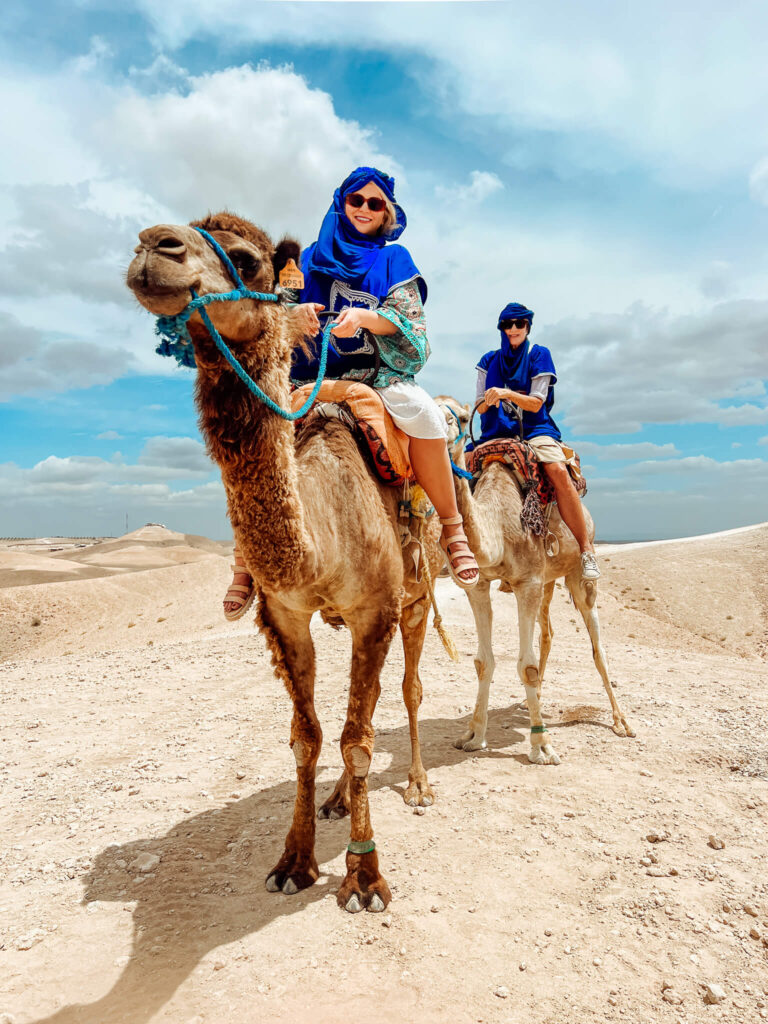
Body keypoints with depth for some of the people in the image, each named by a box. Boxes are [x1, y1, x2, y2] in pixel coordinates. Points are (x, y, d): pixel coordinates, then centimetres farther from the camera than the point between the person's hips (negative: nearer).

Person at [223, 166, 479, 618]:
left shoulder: (394, 260, 12)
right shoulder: (313, 257, 18)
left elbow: (411, 325, -2)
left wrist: (366, 317, -22)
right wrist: (299, 311, -15)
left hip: (377, 373, -2)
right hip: (313, 375, 2)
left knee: (422, 410, -35)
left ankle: (453, 527, -21)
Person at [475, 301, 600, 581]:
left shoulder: (539, 354, 5)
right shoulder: (490, 360, 13)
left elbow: (537, 402, -5)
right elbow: (480, 408, 9)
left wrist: (507, 393, -21)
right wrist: (489, 401, -14)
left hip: (533, 428, -3)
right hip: (496, 431, 3)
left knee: (559, 470, -32)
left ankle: (586, 549, -25)